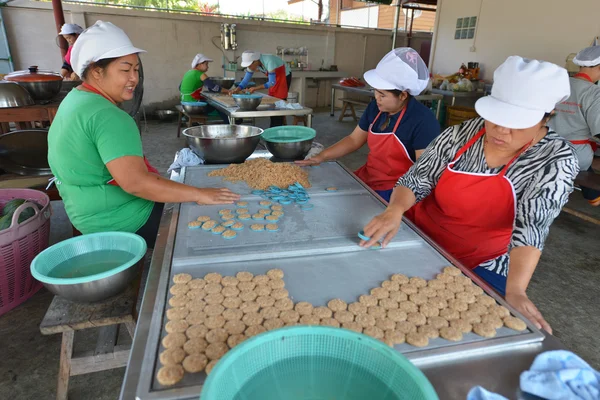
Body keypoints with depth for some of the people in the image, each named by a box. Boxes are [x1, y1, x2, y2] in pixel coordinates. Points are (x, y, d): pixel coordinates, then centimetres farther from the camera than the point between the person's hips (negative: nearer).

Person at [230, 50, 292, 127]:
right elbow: (245, 80, -11)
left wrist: (255, 88, -37)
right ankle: (272, 128, 14)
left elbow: (272, 82, -32)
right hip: (274, 78, 7)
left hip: (284, 76, -7)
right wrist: (237, 89, -30)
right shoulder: (252, 64, -14)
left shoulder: (269, 61, -35)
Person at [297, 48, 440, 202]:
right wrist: (321, 156, 1)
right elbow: (354, 140, 12)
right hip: (366, 179, 7)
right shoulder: (374, 108, 3)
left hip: (394, 192, -7)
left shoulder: (423, 121, -18)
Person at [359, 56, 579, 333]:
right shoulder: (461, 134, -7)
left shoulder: (556, 158, -12)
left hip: (481, 267, -1)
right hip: (420, 239, 2)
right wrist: (395, 210, -30)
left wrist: (515, 291, -38)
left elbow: (532, 225, -24)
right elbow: (416, 179, -8)